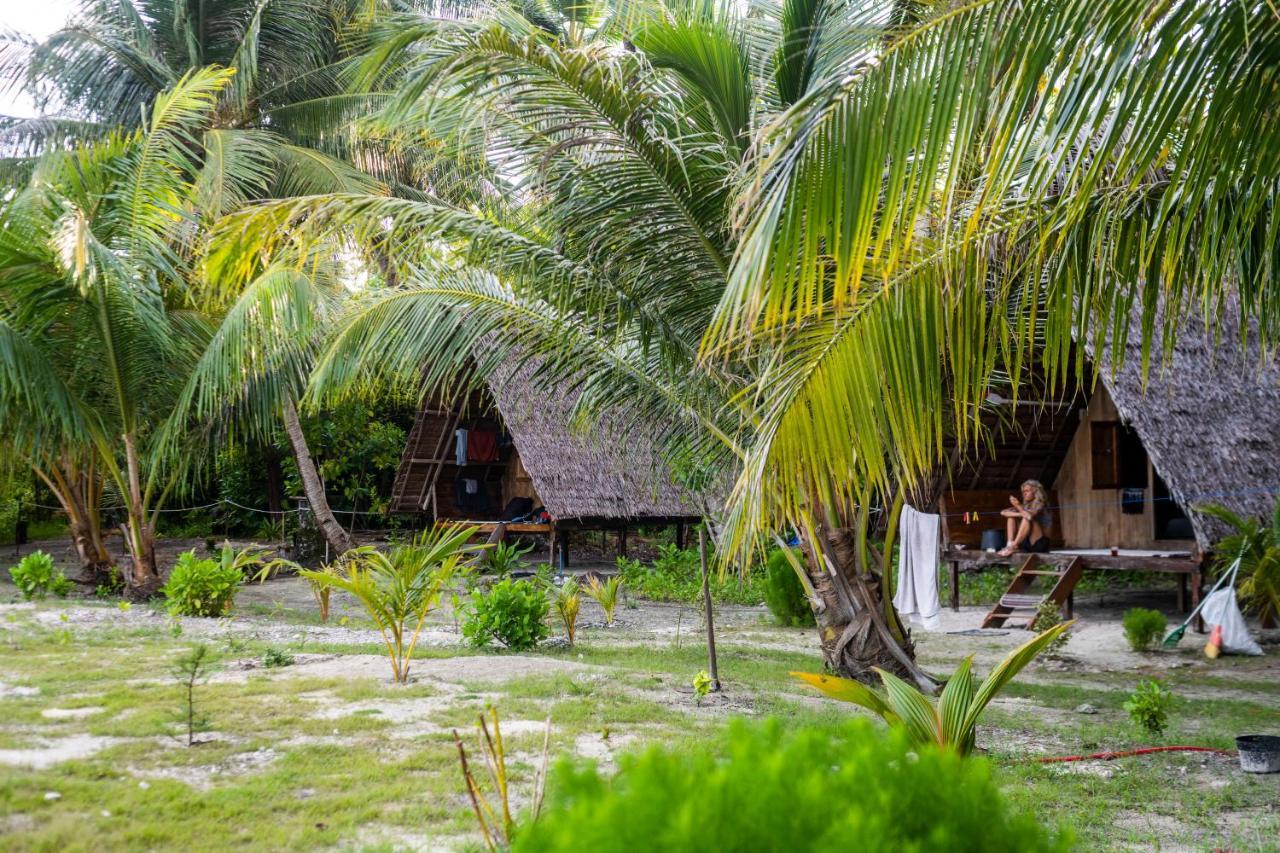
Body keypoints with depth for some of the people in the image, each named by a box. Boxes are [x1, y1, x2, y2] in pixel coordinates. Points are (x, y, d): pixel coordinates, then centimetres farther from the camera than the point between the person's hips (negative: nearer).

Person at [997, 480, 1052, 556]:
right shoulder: (1025, 506, 12)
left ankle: (1013, 546, -34)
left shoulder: (1041, 506, -4)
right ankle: (1009, 543, -21)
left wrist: (1018, 506, -21)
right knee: (1011, 516, 0)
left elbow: (1031, 515, -28)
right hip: (1026, 543, 6)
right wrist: (1019, 514, -17)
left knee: (1027, 518, -26)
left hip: (1040, 544, -6)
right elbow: (1003, 512, -1)